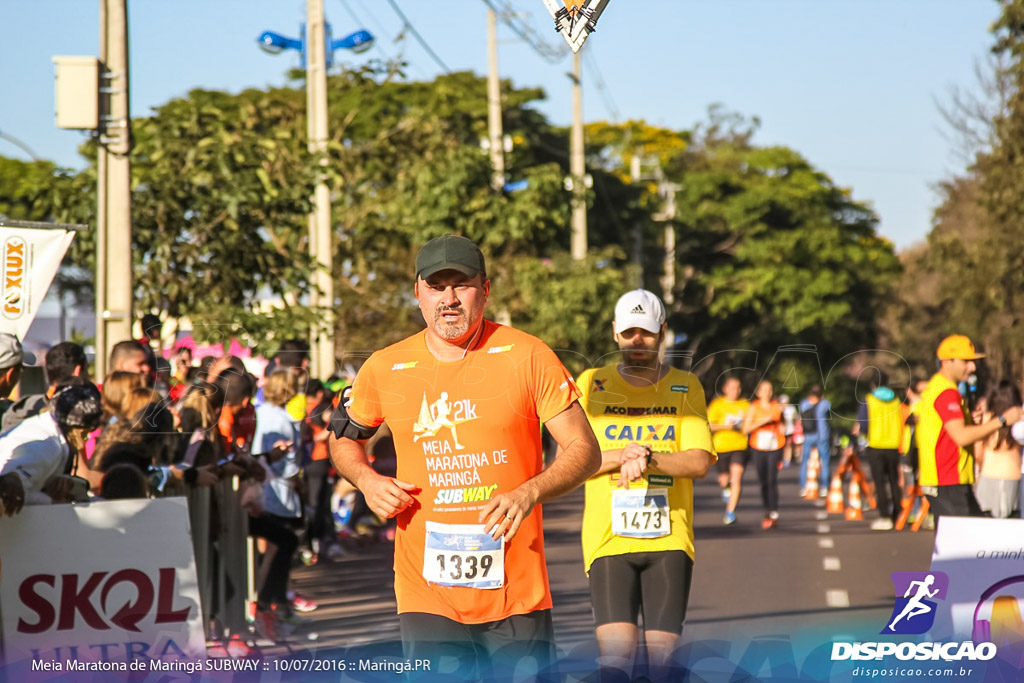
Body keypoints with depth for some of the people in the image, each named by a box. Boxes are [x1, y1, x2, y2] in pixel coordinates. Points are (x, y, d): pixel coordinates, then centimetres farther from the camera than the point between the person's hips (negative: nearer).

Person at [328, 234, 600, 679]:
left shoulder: (527, 357, -2)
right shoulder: (384, 369, 4)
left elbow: (585, 450, -1)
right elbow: (344, 437, 23)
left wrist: (530, 493, -19)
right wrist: (366, 480, 1)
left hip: (517, 589, -1)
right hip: (426, 589, 1)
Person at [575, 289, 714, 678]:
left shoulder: (686, 388, 10)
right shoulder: (591, 385, 9)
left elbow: (699, 462, -2)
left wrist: (649, 458, -20)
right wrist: (623, 456, -14)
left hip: (670, 539, 1)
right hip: (608, 539, -1)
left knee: (662, 654, -2)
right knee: (618, 655, -15)